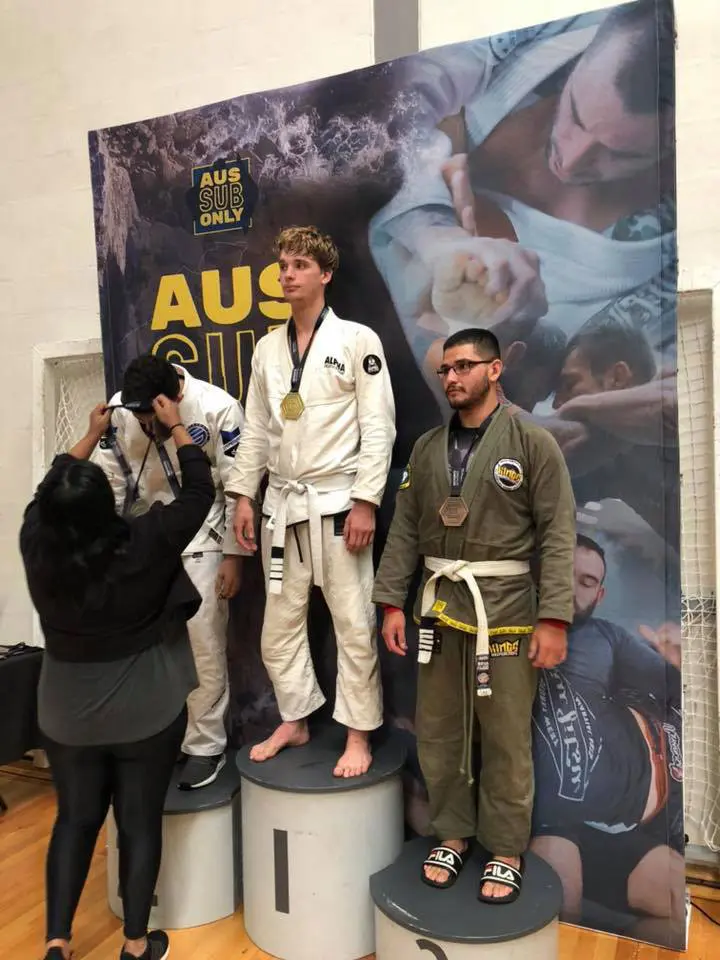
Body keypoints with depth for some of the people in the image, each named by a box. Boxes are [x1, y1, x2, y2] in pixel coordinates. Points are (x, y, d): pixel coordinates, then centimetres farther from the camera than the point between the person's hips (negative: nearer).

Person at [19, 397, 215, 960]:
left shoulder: (36, 548, -14)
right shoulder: (142, 547, -23)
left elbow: (47, 493, 7)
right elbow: (200, 493, -10)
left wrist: (91, 436, 14)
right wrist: (177, 427, 1)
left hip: (67, 713, 3)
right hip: (147, 711, -3)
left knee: (75, 819, 20)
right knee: (141, 822, 12)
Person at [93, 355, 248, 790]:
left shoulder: (218, 408, -19)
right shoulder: (119, 409, -8)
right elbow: (111, 482, 1)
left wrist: (233, 556, -10)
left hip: (202, 537, -4)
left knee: (205, 642, 0)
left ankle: (206, 745, 17)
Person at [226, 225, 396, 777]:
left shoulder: (358, 340, -4)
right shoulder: (268, 348, 11)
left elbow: (378, 428, -8)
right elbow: (256, 430, 12)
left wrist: (365, 502, -15)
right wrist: (244, 495, 6)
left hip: (337, 502, -5)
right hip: (283, 503, 5)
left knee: (354, 623, 2)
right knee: (281, 621, 13)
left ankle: (359, 735, 18)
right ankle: (295, 722, 31)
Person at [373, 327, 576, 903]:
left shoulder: (533, 443, -4)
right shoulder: (427, 448, 9)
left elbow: (558, 536, -8)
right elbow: (405, 530, 8)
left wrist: (555, 618, -13)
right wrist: (392, 602, 3)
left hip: (505, 606, -4)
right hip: (438, 604, 4)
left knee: (507, 738, 6)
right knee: (438, 732, 13)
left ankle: (506, 851, 27)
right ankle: (452, 834, 33)